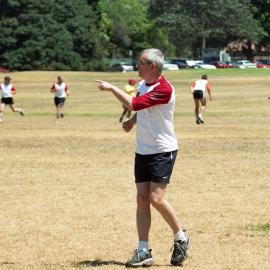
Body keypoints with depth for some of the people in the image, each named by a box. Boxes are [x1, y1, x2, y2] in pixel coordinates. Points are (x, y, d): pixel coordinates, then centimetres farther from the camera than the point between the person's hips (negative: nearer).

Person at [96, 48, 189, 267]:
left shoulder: (164, 89, -20)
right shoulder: (142, 85, 8)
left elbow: (134, 104, -26)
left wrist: (111, 88, -16)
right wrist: (133, 120, 8)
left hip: (163, 152, -8)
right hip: (142, 151, 8)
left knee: (156, 198, -14)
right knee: (142, 198, 1)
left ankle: (180, 237, 8)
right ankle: (144, 251, 1)